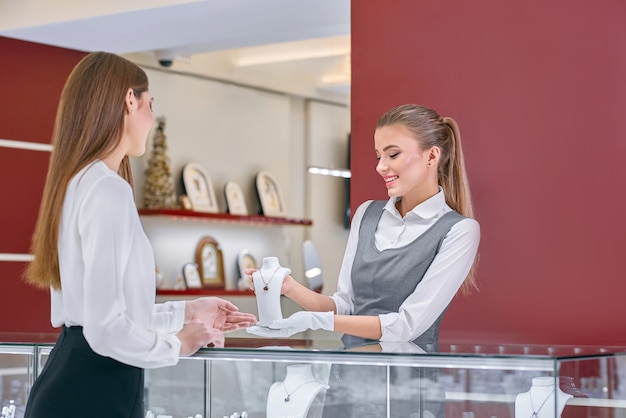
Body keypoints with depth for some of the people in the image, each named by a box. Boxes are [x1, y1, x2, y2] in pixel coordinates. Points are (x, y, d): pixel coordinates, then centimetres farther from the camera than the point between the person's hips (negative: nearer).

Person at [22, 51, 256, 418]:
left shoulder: (78, 182, 12)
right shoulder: (108, 189, -17)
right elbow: (107, 327, -23)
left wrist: (186, 312, 21)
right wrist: (177, 344, -5)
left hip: (75, 379, 9)